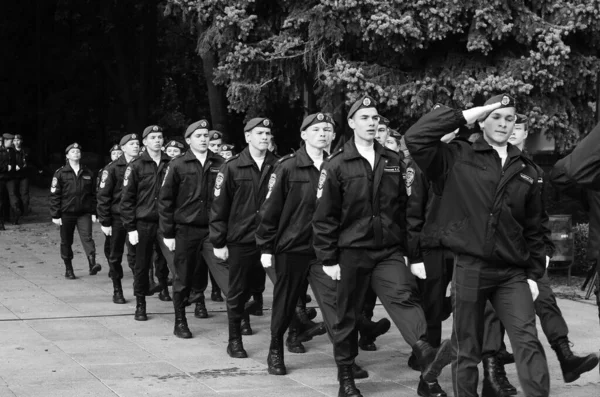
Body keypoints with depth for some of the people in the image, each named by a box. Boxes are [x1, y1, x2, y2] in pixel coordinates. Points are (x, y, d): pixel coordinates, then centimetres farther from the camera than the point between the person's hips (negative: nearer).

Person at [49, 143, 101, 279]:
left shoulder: (87, 173, 8)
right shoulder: (61, 173, -1)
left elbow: (93, 194, 12)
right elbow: (54, 195, -2)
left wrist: (94, 212, 7)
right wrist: (55, 215, -6)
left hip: (84, 213, 1)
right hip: (67, 213, -1)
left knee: (87, 237, -16)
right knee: (66, 242, 7)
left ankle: (92, 264, -27)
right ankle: (68, 269, 18)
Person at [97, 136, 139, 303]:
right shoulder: (112, 168, -6)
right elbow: (103, 196, -7)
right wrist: (104, 222, -11)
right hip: (116, 218, -1)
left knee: (135, 254, -6)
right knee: (115, 256, 7)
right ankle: (117, 291, 17)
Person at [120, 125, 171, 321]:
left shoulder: (170, 164, 5)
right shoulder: (136, 166, -1)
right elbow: (127, 199, -2)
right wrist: (130, 227, -7)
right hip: (144, 223, -2)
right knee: (142, 266, 5)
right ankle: (140, 305, 15)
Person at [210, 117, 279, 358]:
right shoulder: (232, 168, -3)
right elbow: (219, 207, -2)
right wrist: (218, 243, -5)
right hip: (240, 240, -2)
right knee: (238, 292, 5)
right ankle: (234, 340, 16)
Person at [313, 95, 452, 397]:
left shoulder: (393, 162, 8)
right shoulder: (336, 165, -4)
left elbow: (402, 208, 14)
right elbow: (324, 217, -4)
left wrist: (404, 248, 12)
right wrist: (328, 259, -8)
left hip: (389, 251, 2)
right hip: (351, 252, -2)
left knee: (404, 296, -21)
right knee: (347, 314, 7)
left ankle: (426, 355, -38)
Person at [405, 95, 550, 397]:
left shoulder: (526, 170, 11)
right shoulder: (457, 157, 1)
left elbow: (533, 228, 14)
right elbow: (415, 137, -14)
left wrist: (534, 274, 10)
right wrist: (463, 117, -10)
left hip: (512, 273, 2)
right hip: (468, 268, -2)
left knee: (528, 342, -9)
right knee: (467, 349, 7)